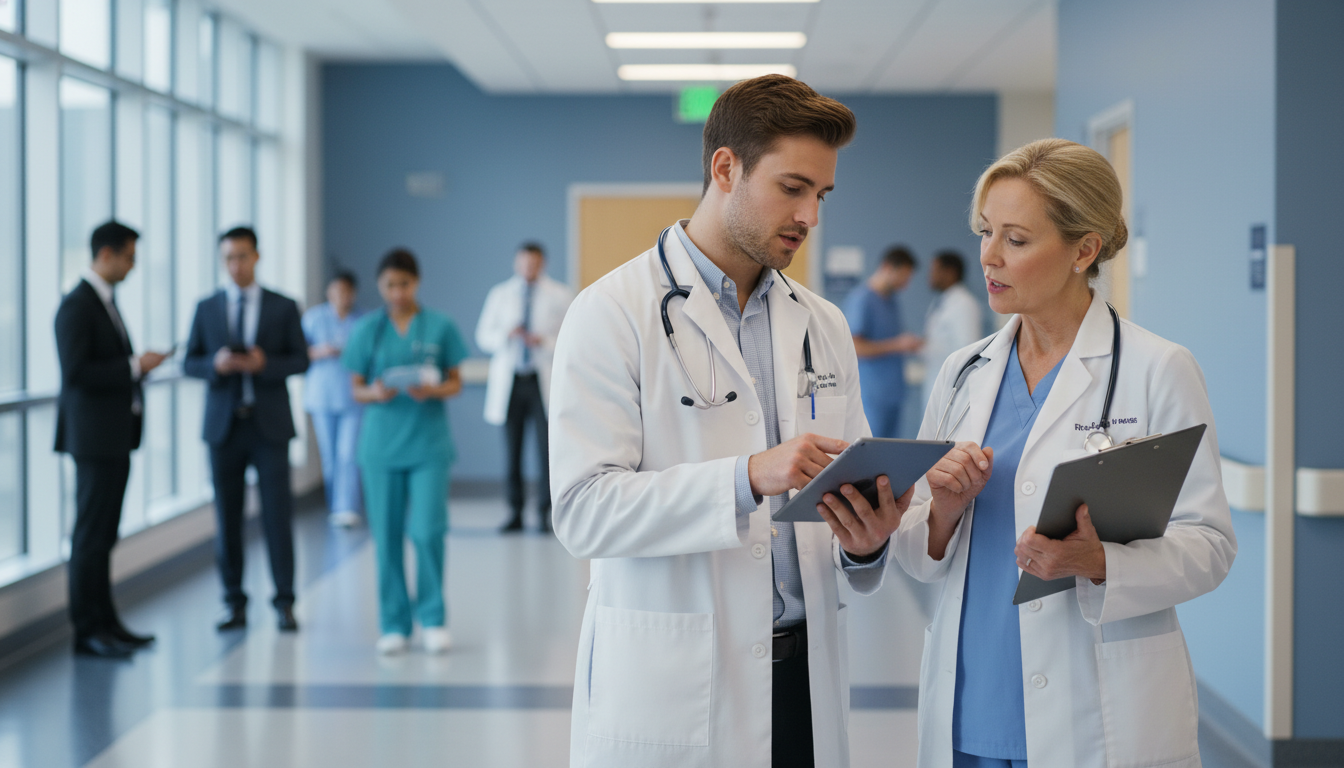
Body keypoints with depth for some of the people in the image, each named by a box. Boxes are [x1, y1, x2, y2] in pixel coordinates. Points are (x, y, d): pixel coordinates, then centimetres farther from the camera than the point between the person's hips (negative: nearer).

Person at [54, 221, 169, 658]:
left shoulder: (106, 301, 16)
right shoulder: (76, 305, -14)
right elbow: (75, 373, -21)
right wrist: (134, 367, -19)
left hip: (115, 437, 9)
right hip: (94, 437, -9)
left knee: (104, 536, 11)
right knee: (90, 536, -6)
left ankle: (105, 622, 16)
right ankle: (87, 631, -2)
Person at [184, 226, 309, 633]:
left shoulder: (284, 307, 4)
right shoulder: (207, 308, 8)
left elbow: (300, 359, 1)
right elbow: (190, 362, 7)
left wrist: (264, 364, -16)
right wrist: (215, 364, -14)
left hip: (270, 425, -2)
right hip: (224, 425, 2)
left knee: (278, 515, -4)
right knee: (227, 518, 4)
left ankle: (284, 603, 4)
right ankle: (234, 604, 12)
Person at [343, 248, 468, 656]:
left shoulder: (440, 327, 2)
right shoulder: (366, 329, 4)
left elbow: (455, 382, 5)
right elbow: (356, 388, 6)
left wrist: (434, 391, -16)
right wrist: (375, 393, -16)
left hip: (428, 443, -1)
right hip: (381, 443, 1)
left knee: (427, 531, -8)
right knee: (387, 535, 3)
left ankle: (433, 618, 9)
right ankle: (394, 626, 14)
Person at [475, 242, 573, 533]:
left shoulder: (561, 297, 4)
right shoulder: (500, 295, 12)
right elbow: (483, 336, 11)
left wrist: (545, 342, -14)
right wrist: (506, 336, -9)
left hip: (544, 381, -2)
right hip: (509, 380, 2)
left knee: (547, 448, -10)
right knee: (512, 449, 2)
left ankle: (546, 514, -5)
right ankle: (515, 513, 8)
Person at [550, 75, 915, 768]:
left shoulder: (824, 326, 13)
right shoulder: (612, 314, -6)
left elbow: (847, 487, 13)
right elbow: (583, 510, -16)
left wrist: (865, 544, -10)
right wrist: (749, 476, -26)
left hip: (805, 678, 5)